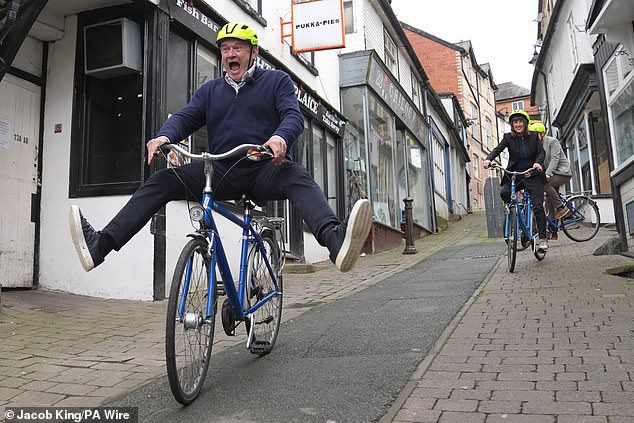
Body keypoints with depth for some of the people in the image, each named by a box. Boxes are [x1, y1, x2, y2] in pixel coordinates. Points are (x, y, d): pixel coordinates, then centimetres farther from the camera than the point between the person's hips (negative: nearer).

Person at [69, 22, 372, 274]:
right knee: (162, 180, -13)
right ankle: (100, 244, -20)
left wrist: (280, 138, -31)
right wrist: (164, 136, -17)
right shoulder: (210, 90, 21)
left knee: (297, 177, -35)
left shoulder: (276, 81, 11)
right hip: (220, 172, 4)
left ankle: (336, 239, -59)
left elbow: (294, 115, -6)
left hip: (264, 170, -3)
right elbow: (184, 117, 8)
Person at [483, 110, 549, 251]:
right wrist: (488, 159, -33)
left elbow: (541, 152, -2)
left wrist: (538, 162, -25)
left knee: (538, 207, -9)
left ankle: (543, 238, 0)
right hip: (515, 176, 1)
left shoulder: (533, 136, 3)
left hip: (533, 176, -1)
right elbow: (497, 149, -12)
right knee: (504, 192, -29)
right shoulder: (508, 137, 1)